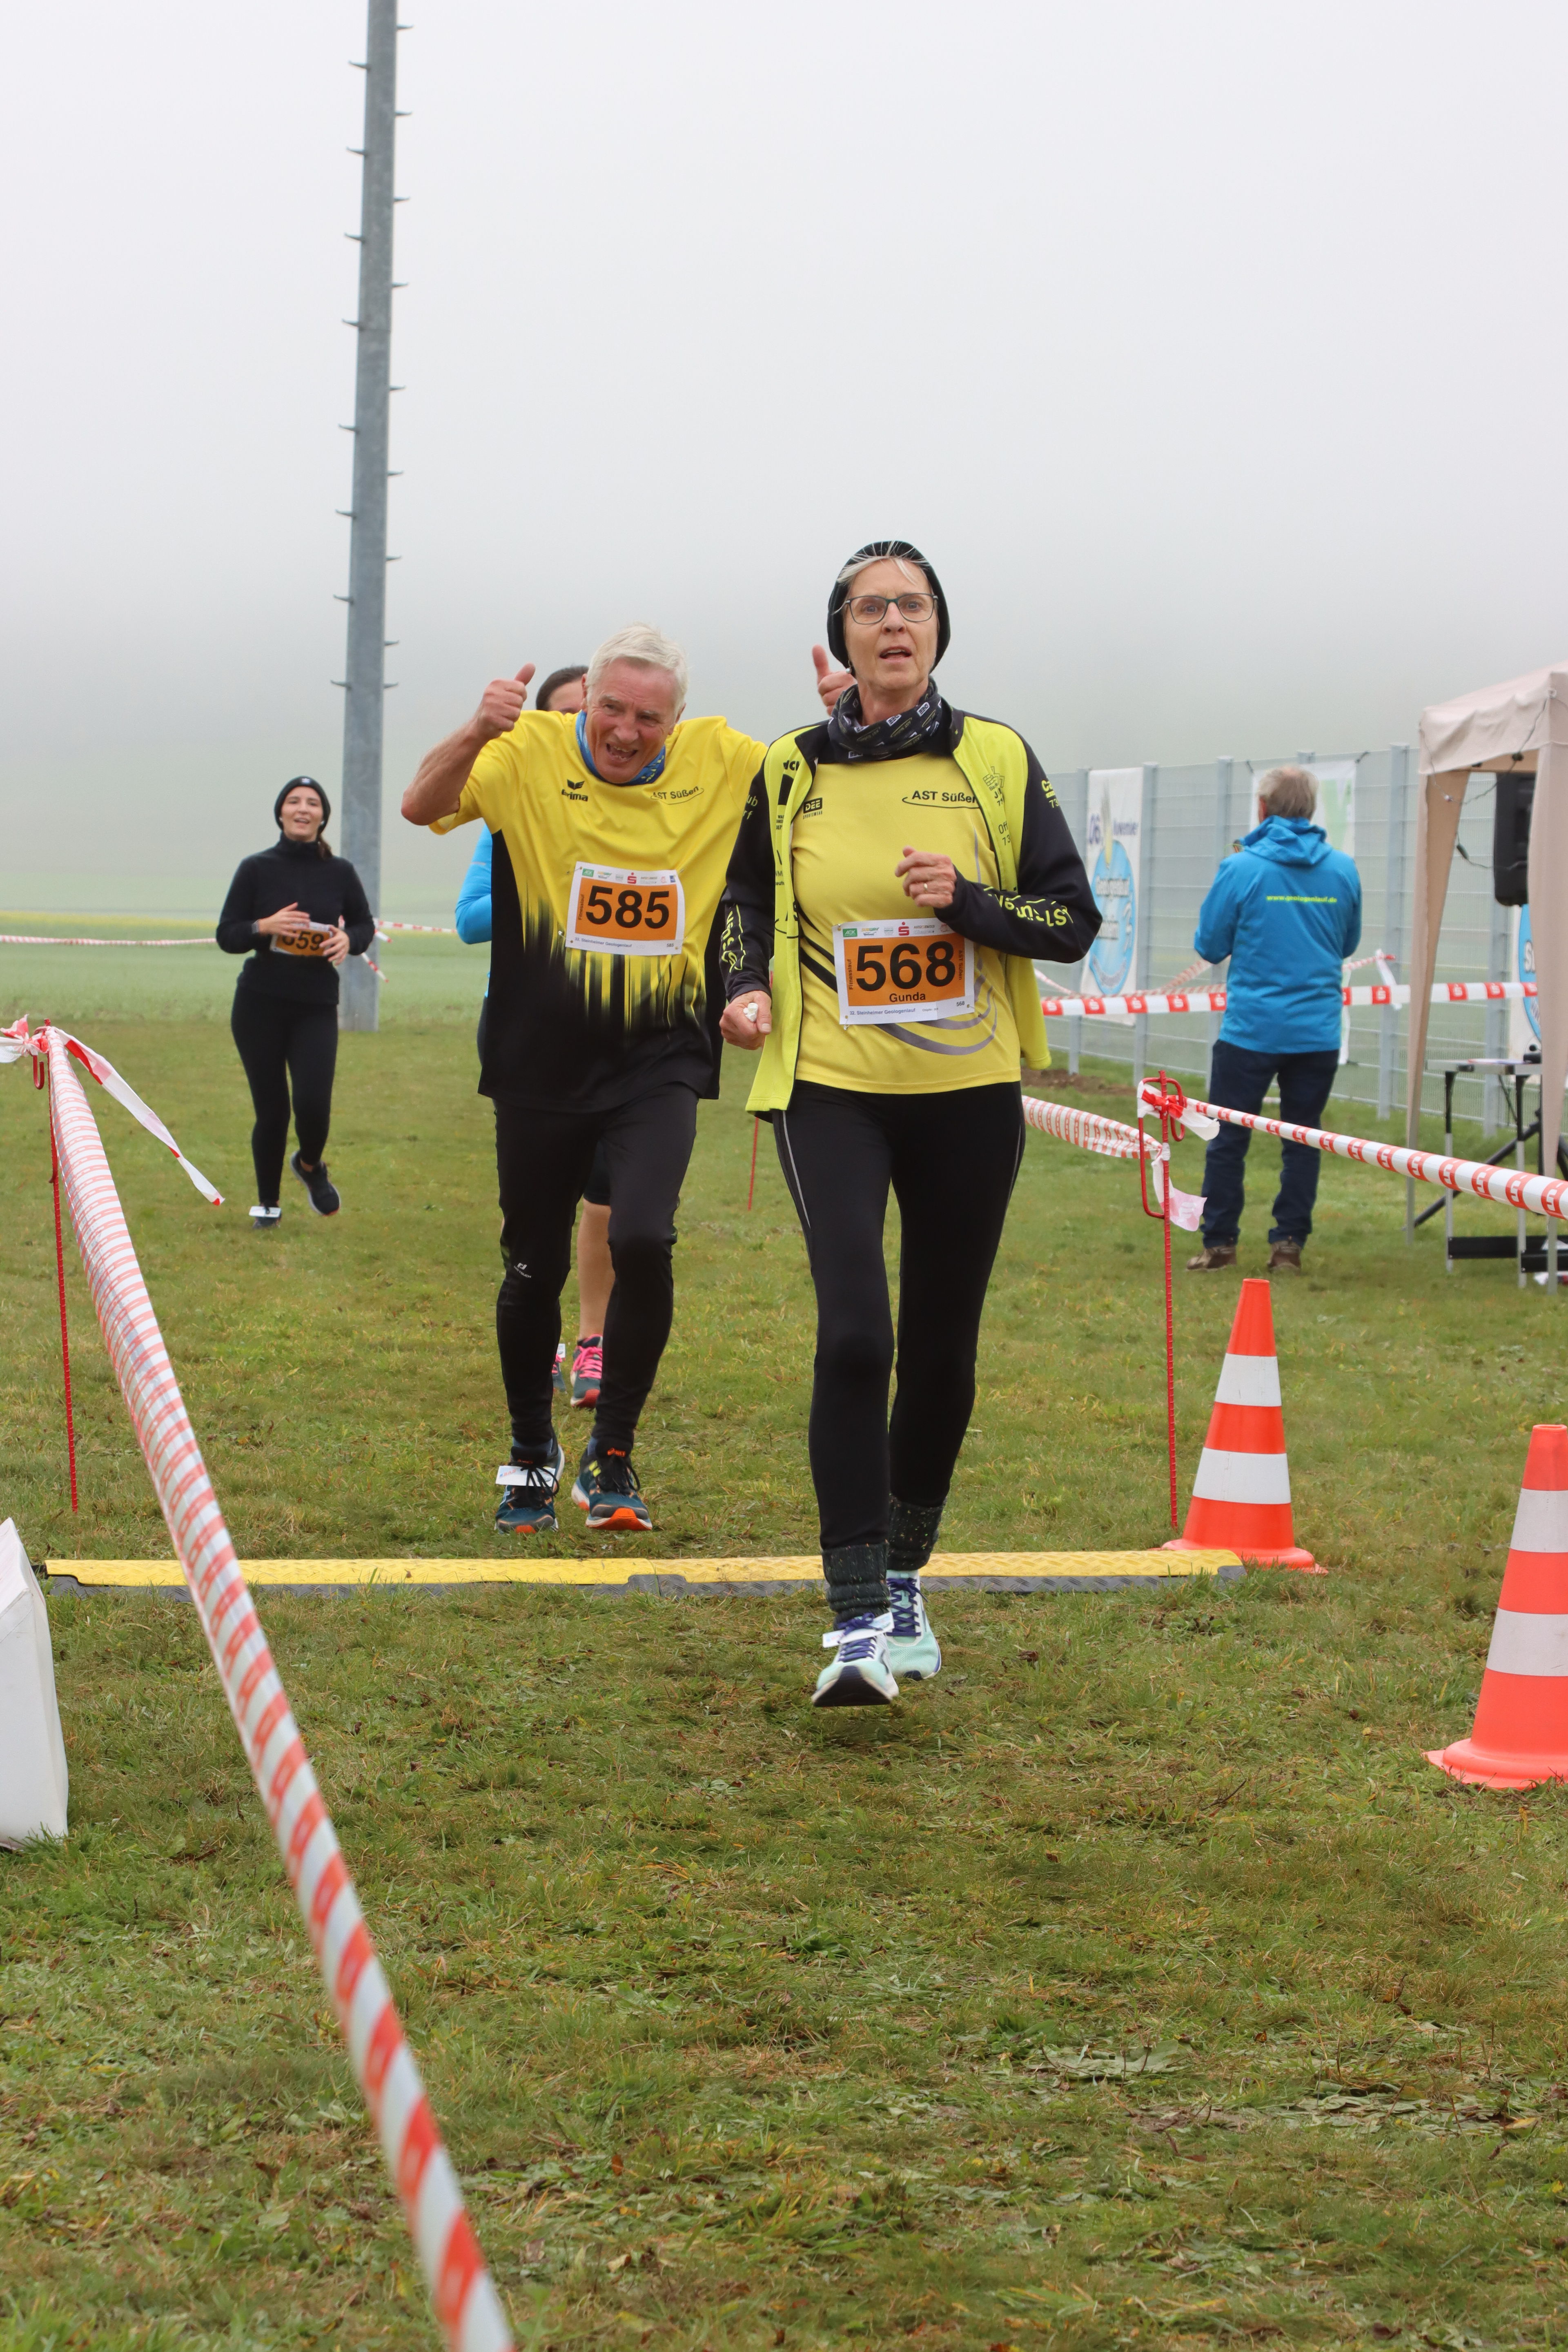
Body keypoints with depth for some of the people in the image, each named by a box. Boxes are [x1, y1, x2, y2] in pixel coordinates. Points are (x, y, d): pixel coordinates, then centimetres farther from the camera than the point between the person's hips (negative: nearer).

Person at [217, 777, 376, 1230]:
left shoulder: (339, 872, 3)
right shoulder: (256, 869, -1)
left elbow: (365, 924, 16)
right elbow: (227, 935, 0)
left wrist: (349, 940, -7)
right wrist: (264, 927, -20)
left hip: (317, 1007, 1)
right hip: (260, 1004, -1)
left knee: (313, 1104, -14)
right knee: (271, 1110, 1)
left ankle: (310, 1165, 21)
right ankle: (267, 1203, 22)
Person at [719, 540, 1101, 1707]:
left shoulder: (998, 760, 3)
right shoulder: (788, 772, 4)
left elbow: (1076, 919, 2)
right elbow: (748, 902, 17)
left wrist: (967, 901, -15)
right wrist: (746, 989, -3)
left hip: (968, 1088, 1)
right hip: (830, 1085, -1)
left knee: (943, 1348, 9)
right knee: (855, 1334, -17)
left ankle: (905, 1579, 30)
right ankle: (856, 1618, -14)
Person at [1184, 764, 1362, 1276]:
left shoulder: (1242, 869, -9)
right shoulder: (1343, 870, 1)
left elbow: (1210, 945, -2)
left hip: (1251, 1029, -3)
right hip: (1318, 1033, 3)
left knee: (1228, 1138, 7)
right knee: (1302, 1138, 11)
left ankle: (1219, 1243, 11)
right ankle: (1289, 1243, 10)